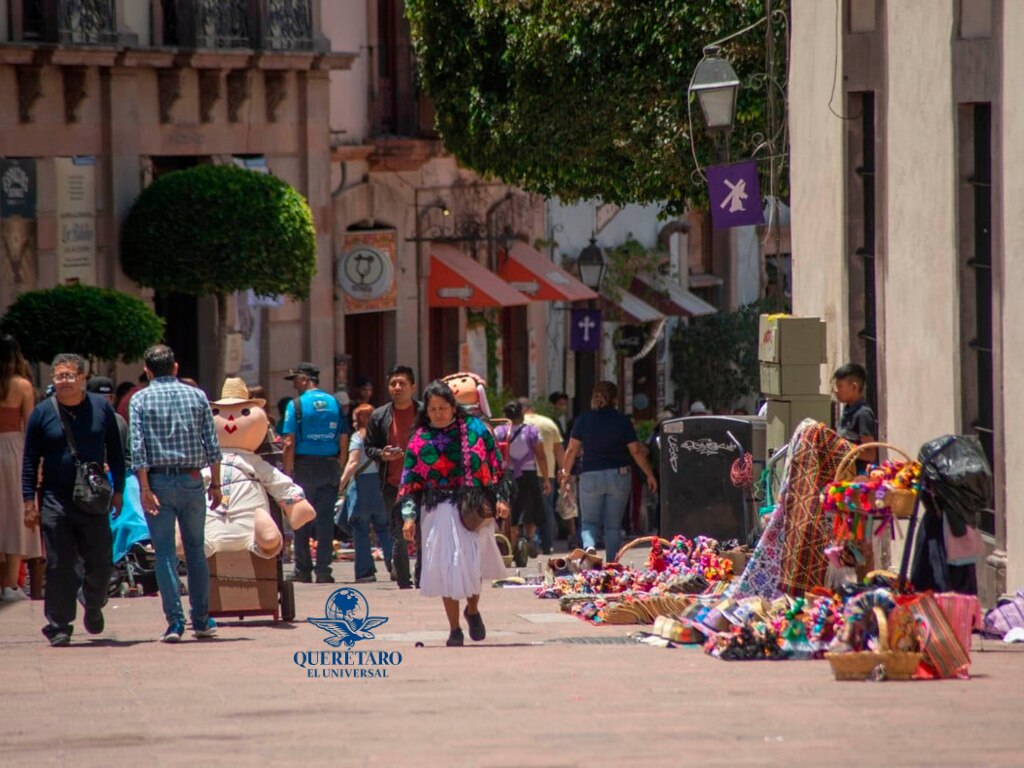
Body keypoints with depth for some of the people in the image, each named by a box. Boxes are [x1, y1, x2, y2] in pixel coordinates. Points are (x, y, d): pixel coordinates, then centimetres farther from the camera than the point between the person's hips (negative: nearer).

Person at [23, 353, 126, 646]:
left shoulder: (101, 408, 4)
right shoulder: (42, 413, 1)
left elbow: (115, 453, 13)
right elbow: (30, 460, 4)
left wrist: (118, 490, 9)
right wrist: (29, 501, -1)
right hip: (56, 501, -1)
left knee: (101, 562, 3)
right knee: (59, 567, -2)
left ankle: (93, 607, 31)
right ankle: (59, 626, 5)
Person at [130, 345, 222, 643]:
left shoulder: (140, 400, 0)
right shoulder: (197, 396, 5)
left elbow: (138, 448, -10)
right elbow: (212, 444, 2)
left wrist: (145, 489, -11)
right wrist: (215, 484, 7)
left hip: (158, 480, -2)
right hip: (192, 480, 2)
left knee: (165, 552, 1)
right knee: (196, 550, 11)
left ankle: (175, 621, -7)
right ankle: (201, 620, 14)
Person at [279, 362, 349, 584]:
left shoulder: (296, 405, -7)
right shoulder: (334, 403, 6)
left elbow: (289, 443, -11)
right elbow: (344, 442, 6)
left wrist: (287, 473, -6)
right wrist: (338, 470, 13)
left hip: (305, 466, -3)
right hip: (330, 466, 3)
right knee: (326, 519, 5)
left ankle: (303, 570, 7)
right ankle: (323, 570, 3)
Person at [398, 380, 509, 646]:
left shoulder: (475, 429, 5)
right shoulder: (420, 441, 5)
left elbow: (496, 465, 8)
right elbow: (411, 481, 5)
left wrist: (500, 498, 1)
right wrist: (409, 516, -2)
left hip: (475, 508, -1)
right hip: (439, 511, 1)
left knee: (472, 562, -5)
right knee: (445, 567, -1)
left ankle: (473, 610, 25)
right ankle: (454, 629, 9)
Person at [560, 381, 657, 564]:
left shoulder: (583, 419, -2)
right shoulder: (622, 420, -3)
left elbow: (572, 449, -1)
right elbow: (636, 451, -1)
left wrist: (565, 472, 15)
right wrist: (650, 475, 10)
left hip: (590, 476, 0)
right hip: (618, 475, 0)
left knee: (589, 521, 9)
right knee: (613, 525, 9)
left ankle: (589, 546, -21)